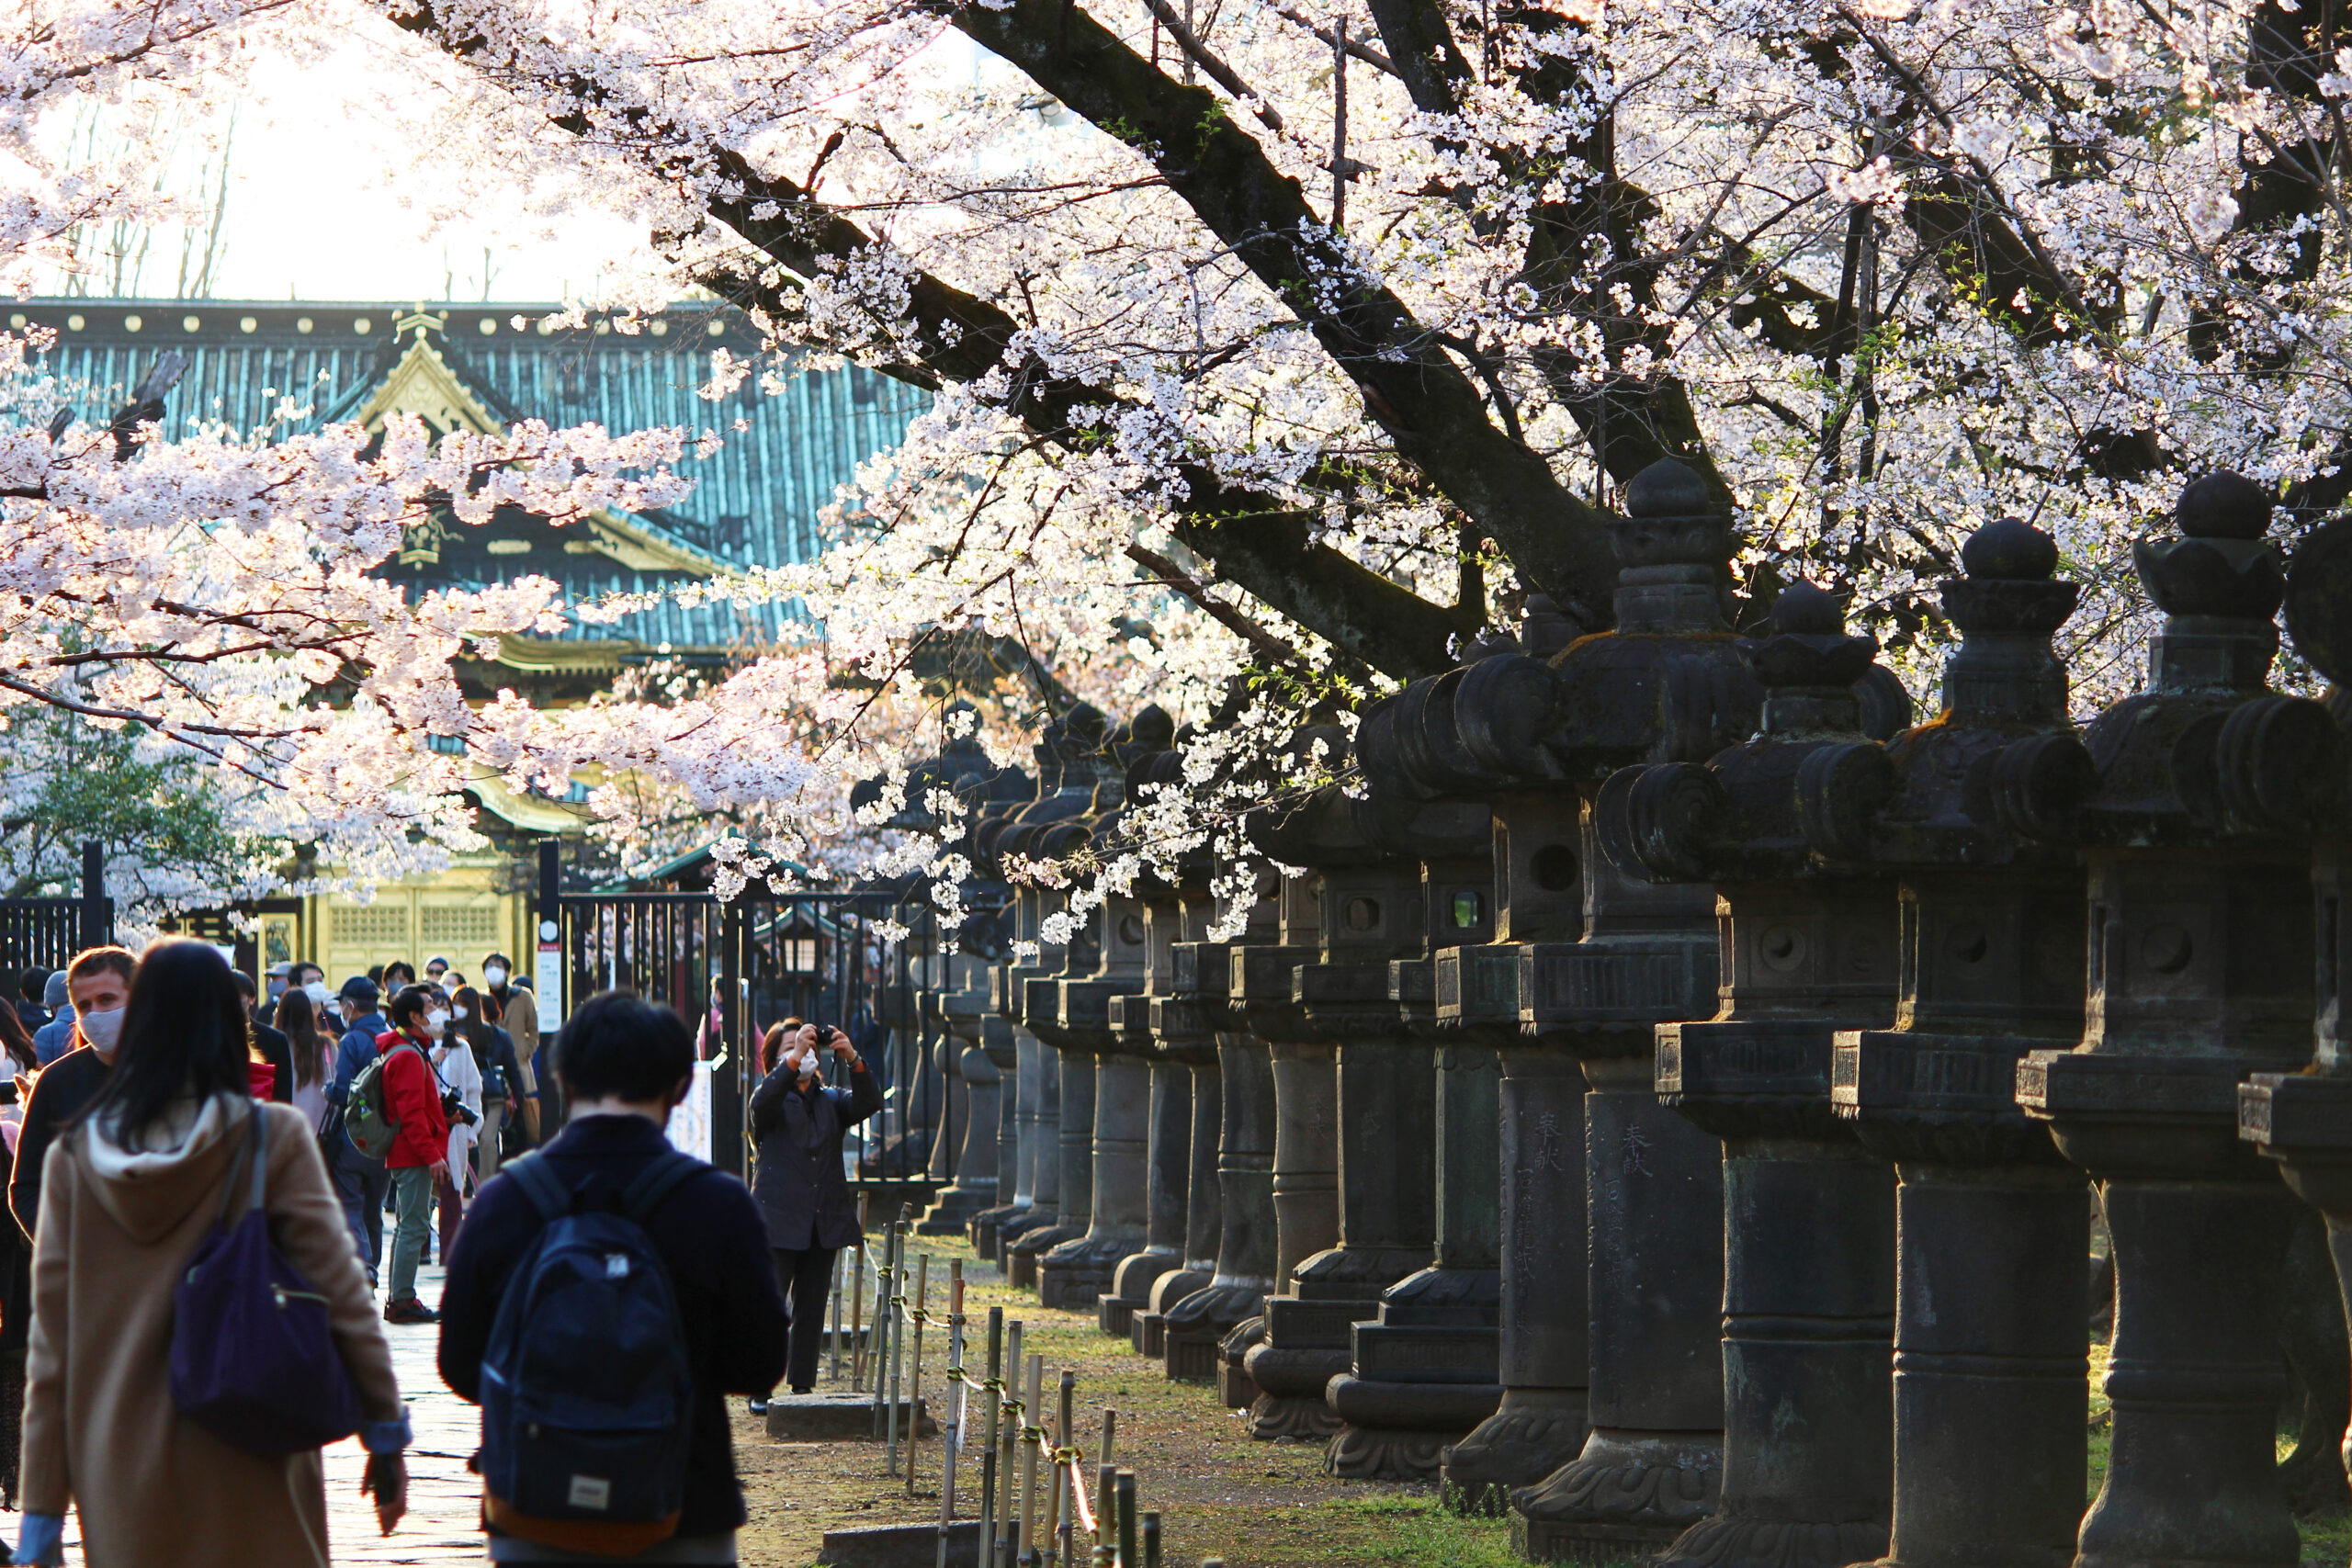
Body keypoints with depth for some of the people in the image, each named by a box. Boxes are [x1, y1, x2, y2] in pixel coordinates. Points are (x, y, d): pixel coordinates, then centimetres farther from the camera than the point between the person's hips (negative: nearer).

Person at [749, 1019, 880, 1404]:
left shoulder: (831, 1101, 16)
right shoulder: (773, 1099, 4)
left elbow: (868, 1103, -3)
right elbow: (763, 1101, -21)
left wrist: (854, 1060, -18)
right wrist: (795, 1057, -29)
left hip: (824, 1223, 5)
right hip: (779, 1220, -4)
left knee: (812, 1310, 6)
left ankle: (803, 1389, 12)